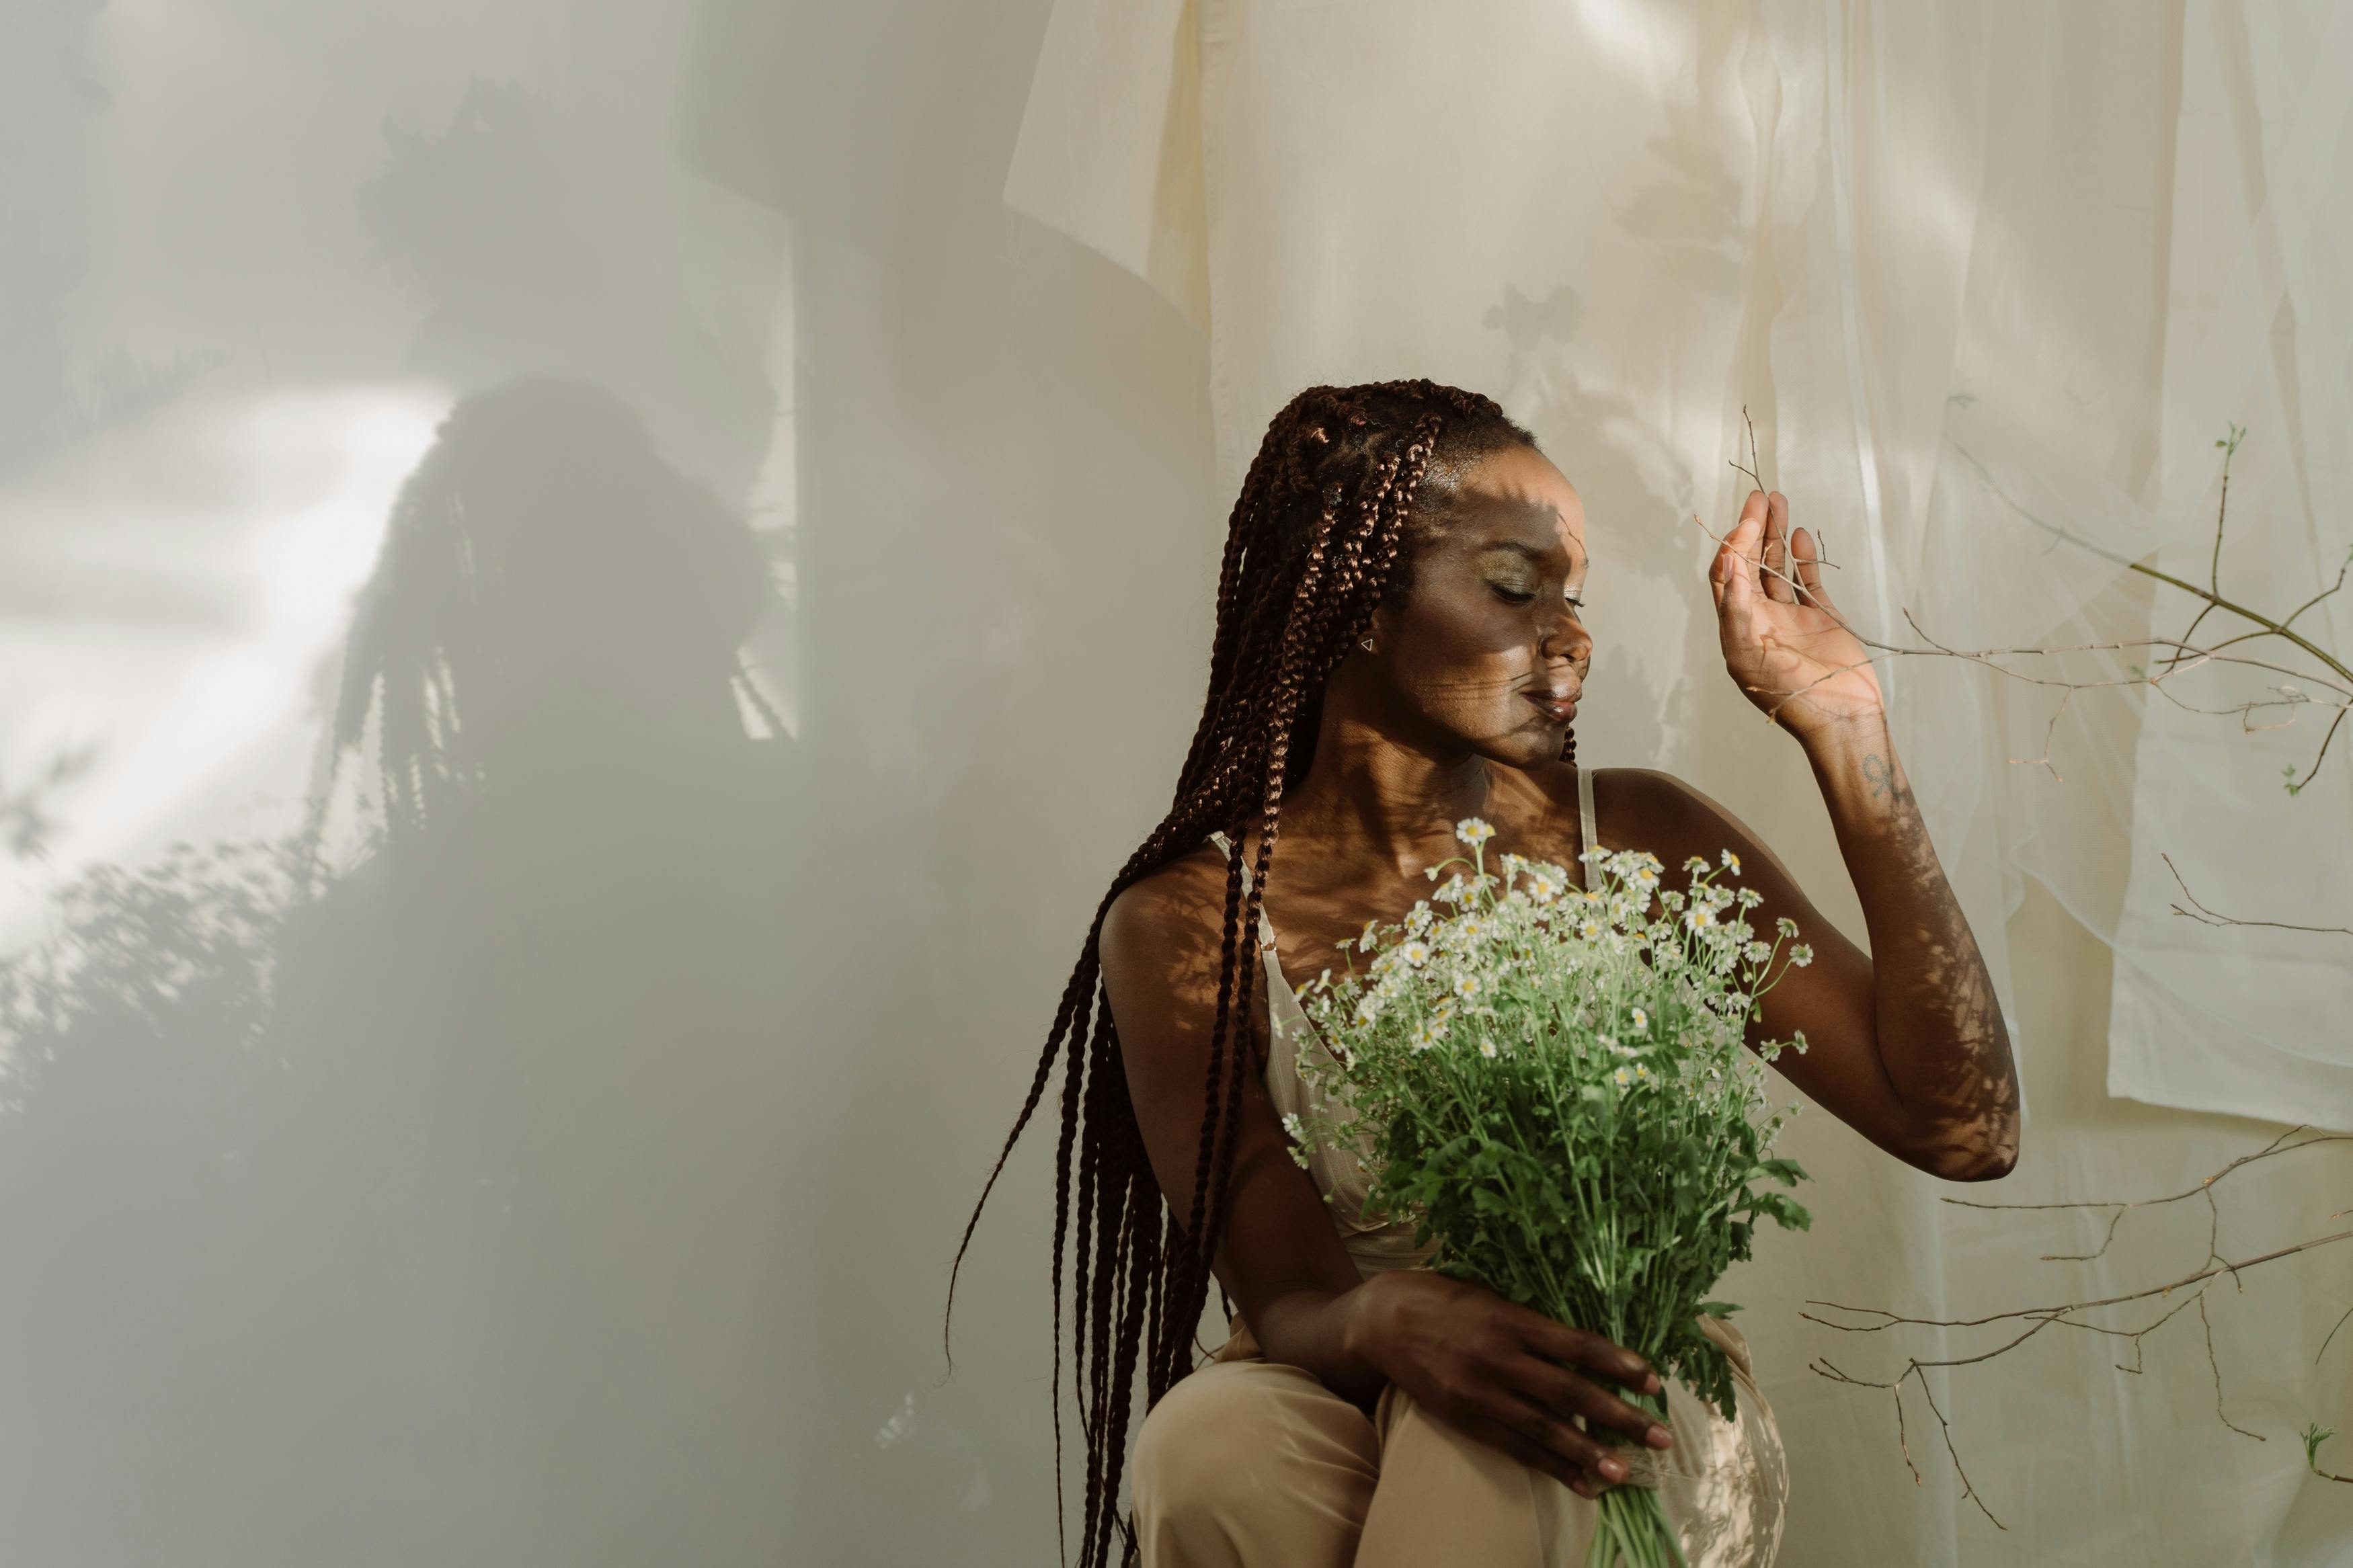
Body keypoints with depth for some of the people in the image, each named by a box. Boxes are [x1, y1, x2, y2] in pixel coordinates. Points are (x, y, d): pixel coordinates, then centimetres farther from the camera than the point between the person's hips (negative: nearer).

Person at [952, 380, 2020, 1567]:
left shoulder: (1636, 844, -6)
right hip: (1356, 1415, 0)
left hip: (1629, 1438, 0)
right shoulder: (1189, 926, -9)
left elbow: (1963, 1127, -12)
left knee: (1479, 1455, -35)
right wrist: (1386, 1324, -36)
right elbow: (1289, 1305, -9)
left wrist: (1842, 732, -15)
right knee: (1211, 1442, -34)